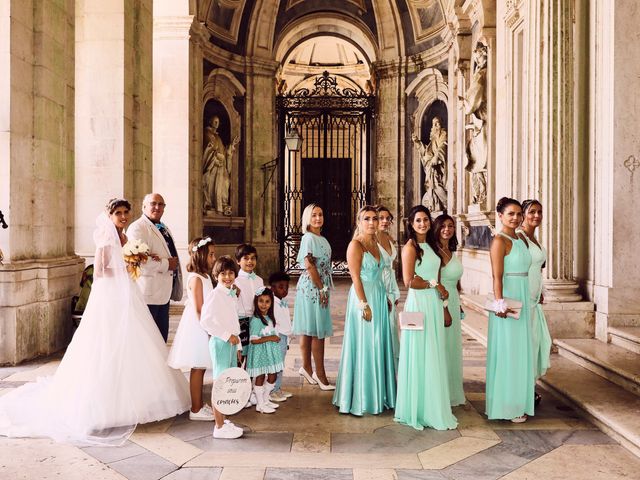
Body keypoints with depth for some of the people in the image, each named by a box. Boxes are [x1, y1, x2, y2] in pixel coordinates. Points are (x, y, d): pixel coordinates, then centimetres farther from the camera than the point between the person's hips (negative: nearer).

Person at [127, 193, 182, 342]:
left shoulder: (164, 229, 20)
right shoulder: (137, 228, -11)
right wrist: (166, 264, -18)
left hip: (163, 293, 9)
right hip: (147, 294, -9)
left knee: (162, 337, 15)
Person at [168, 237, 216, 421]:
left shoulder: (205, 277, 12)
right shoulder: (196, 278, -17)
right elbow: (198, 310, -20)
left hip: (203, 328, 9)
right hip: (198, 328, -9)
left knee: (200, 368, 15)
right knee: (197, 369, -2)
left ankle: (200, 404, 25)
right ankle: (196, 410, 6)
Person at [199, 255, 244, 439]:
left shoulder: (232, 294, 12)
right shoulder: (215, 295, -14)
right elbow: (205, 321, -22)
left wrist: (237, 345, 17)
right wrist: (227, 336, -19)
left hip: (231, 341, 8)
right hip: (220, 342, -8)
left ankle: (222, 420, 24)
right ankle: (219, 427, 4)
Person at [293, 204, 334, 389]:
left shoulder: (323, 240, 15)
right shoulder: (308, 238, -11)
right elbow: (309, 266, -17)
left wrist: (326, 288, 13)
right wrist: (322, 289, -15)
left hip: (320, 289, 8)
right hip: (312, 288, -8)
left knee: (309, 331, 14)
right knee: (317, 332, -5)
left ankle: (307, 368, 22)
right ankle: (320, 374, 0)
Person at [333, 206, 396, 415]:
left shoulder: (376, 244, 14)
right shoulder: (356, 245, -10)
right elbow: (356, 277, -16)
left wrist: (385, 299, 12)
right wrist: (364, 304, -20)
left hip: (379, 298, 8)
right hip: (363, 298, -8)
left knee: (378, 346, 13)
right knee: (363, 347, -1)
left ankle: (377, 395, 24)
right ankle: (360, 398, 11)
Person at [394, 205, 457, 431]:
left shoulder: (429, 245, 14)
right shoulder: (411, 247, -10)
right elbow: (409, 281, -17)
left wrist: (440, 291, 6)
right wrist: (434, 284, -7)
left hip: (434, 302, 8)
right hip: (419, 303, -8)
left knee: (433, 356, 12)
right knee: (420, 356, -1)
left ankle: (431, 406, 23)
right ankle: (417, 409, 11)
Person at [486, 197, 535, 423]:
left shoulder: (522, 240, 13)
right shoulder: (499, 240, -11)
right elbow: (497, 277, -17)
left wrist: (527, 301, 16)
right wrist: (500, 304, -22)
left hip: (522, 301, 9)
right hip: (507, 301, -9)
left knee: (520, 351, 15)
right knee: (507, 352, -1)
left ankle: (517, 401, 26)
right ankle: (505, 405, 8)